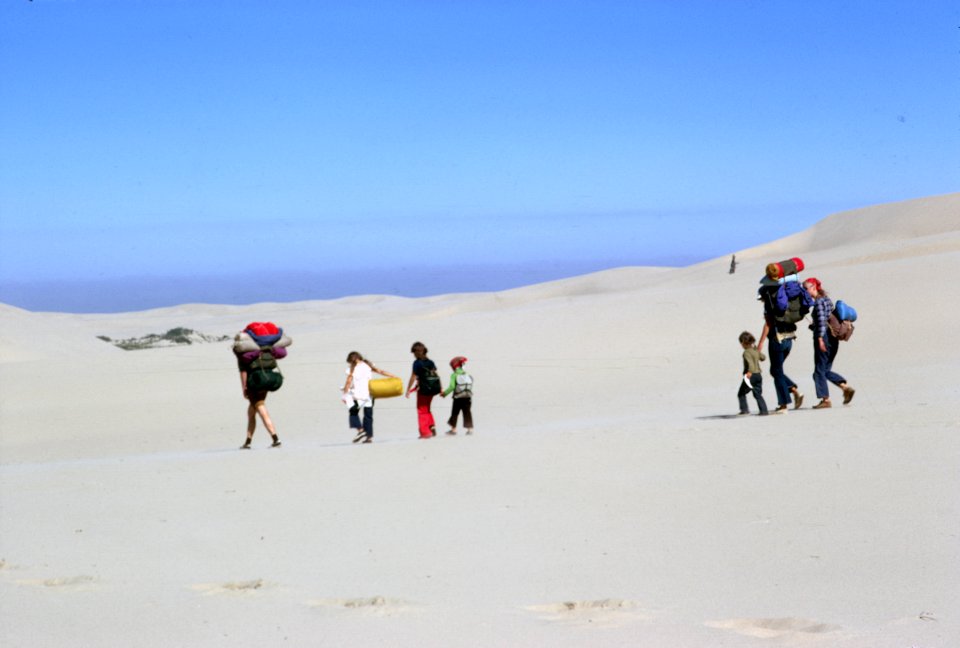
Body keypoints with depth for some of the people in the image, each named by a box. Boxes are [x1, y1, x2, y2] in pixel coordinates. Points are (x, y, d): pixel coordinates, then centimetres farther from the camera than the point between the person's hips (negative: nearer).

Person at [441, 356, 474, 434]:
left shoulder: (454, 375, -7)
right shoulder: (468, 375, 6)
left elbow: (452, 386, -12)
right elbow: (471, 387, 5)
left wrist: (445, 393, -1)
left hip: (458, 398, -4)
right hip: (468, 398, 4)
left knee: (454, 413, 7)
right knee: (467, 412, 7)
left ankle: (453, 429, 9)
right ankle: (470, 428, 4)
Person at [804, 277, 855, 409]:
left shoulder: (818, 302, -10)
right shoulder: (827, 300, 16)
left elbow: (821, 320, -19)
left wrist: (820, 338, -23)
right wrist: (814, 326, 22)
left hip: (823, 338, -9)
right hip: (833, 338, 9)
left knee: (819, 370, -1)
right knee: (826, 370, 14)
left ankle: (825, 399, -1)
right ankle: (846, 387, 0)